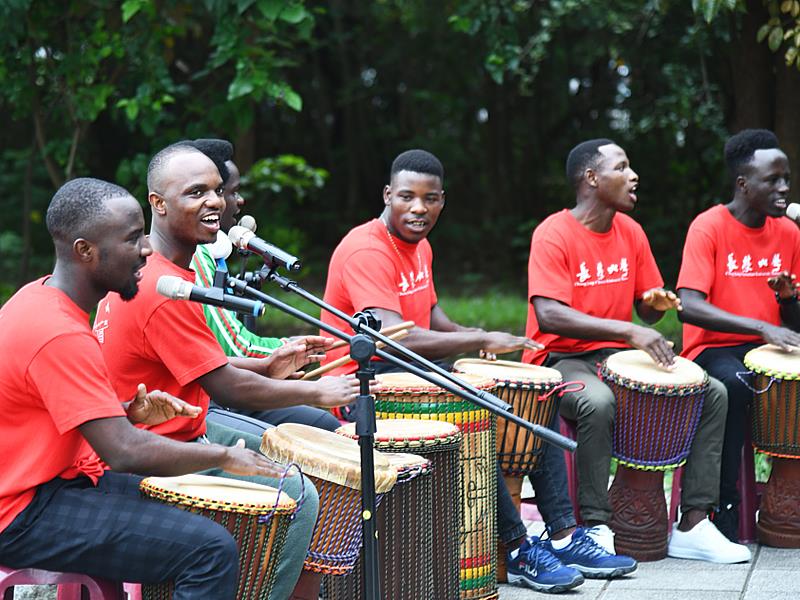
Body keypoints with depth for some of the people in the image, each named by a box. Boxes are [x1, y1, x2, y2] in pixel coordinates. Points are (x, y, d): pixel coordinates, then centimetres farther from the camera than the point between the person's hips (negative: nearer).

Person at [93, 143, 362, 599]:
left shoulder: (143, 267, 6)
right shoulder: (164, 291, -26)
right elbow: (227, 388, -23)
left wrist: (265, 367, 4)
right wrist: (318, 393, -10)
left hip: (178, 427, 11)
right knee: (297, 495, -16)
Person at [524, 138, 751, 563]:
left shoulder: (631, 232, 9)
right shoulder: (554, 234, -13)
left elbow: (646, 309, 18)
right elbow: (548, 315, -26)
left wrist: (657, 303, -8)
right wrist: (628, 331, -32)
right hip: (561, 358, -7)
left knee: (712, 393, -9)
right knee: (599, 401, -40)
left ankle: (692, 526, -10)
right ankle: (596, 528, -28)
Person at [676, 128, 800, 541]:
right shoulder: (709, 227, -10)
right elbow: (689, 307, -23)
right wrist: (763, 327, -31)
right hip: (712, 348, -5)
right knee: (736, 385, -36)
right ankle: (724, 509, -24)